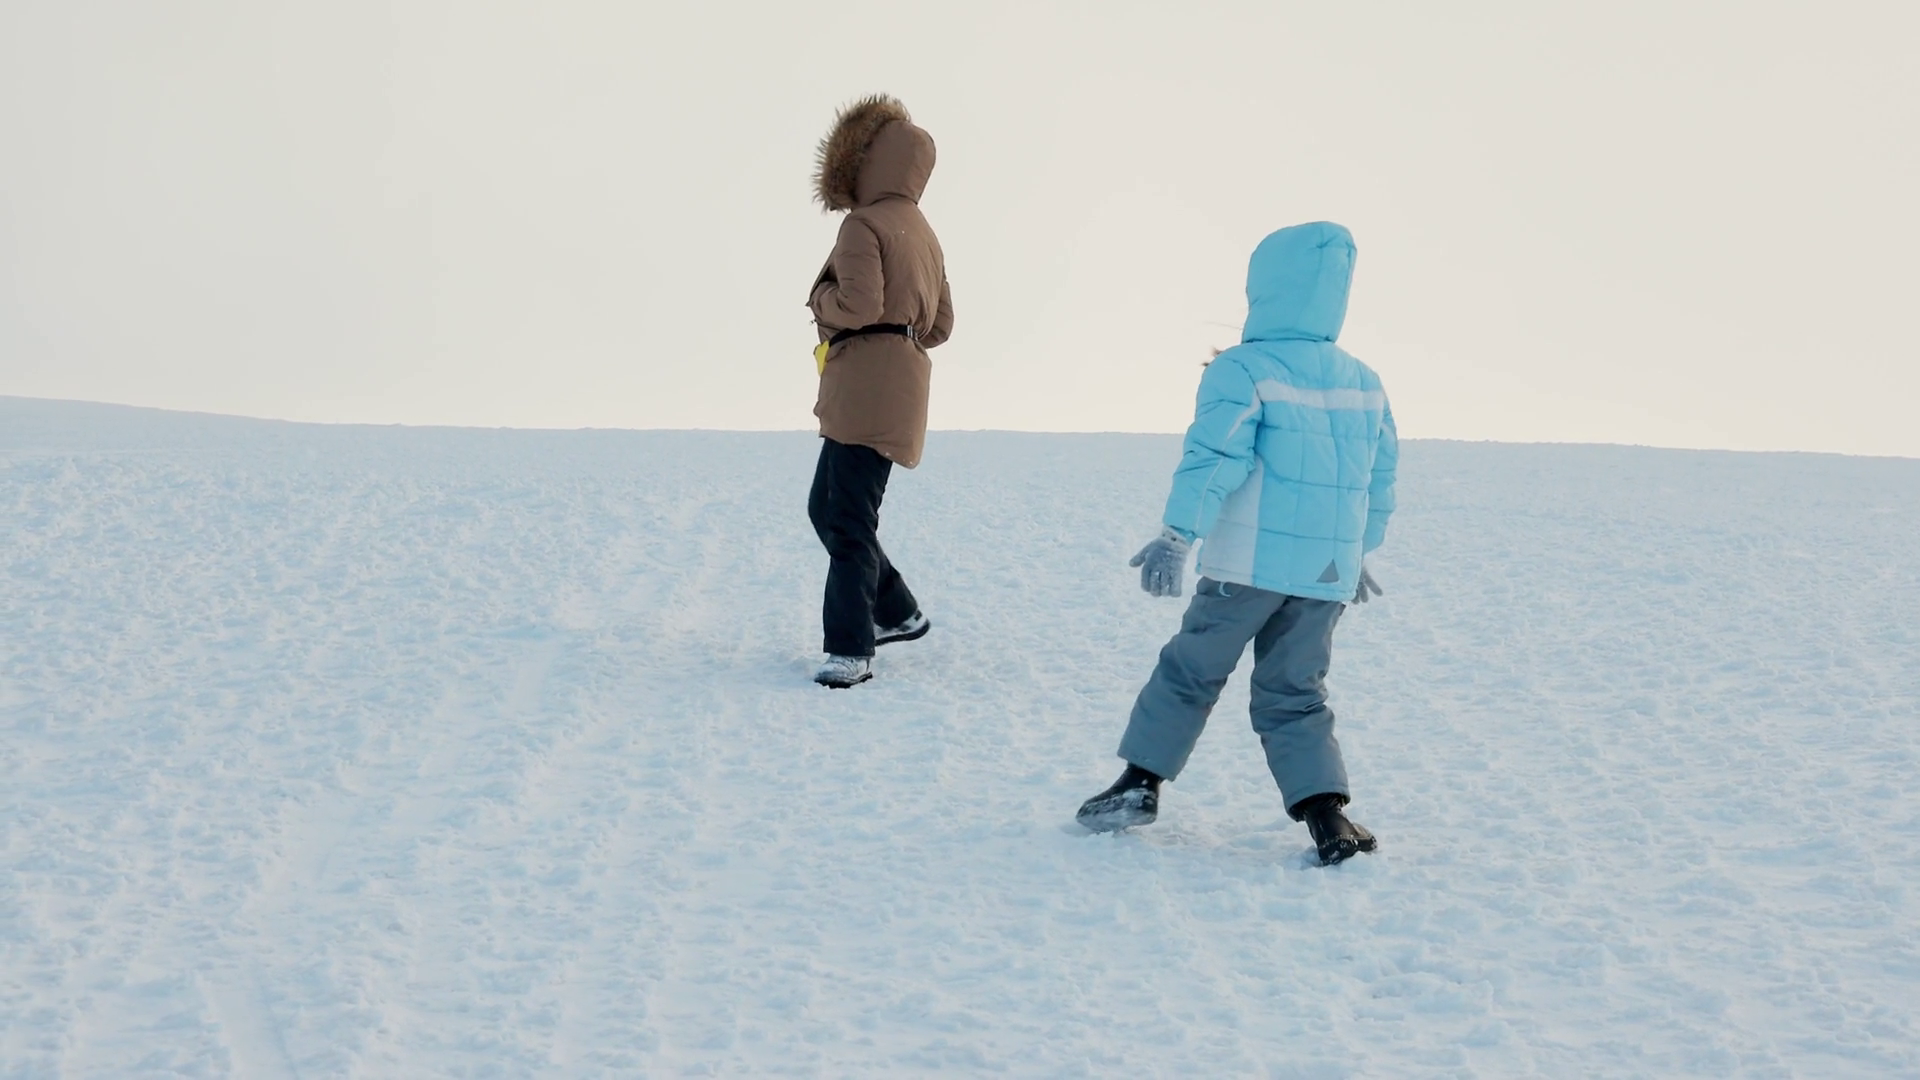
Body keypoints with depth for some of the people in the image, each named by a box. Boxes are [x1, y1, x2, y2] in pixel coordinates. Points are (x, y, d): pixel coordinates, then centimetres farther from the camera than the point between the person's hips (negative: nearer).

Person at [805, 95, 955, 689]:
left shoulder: (864, 224, -9)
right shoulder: (922, 232, 19)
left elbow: (859, 304, -20)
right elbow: (941, 323, 21)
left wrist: (821, 298, -1)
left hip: (865, 389, -9)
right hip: (898, 386, 9)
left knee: (849, 519, -10)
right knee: (827, 507, 18)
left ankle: (850, 651, -12)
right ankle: (898, 613, 23)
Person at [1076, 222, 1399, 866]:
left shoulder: (1242, 371, -8)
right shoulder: (1364, 384, 11)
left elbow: (1213, 459, -18)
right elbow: (1381, 479, 18)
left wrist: (1177, 536, -18)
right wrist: (1360, 554, 28)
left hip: (1252, 564, -5)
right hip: (1330, 572, 5)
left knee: (1190, 670, 10)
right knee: (1294, 695, 10)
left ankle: (1140, 782, 14)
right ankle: (1326, 813, -3)